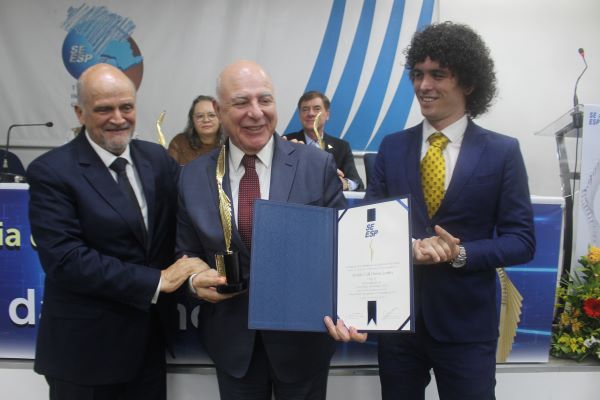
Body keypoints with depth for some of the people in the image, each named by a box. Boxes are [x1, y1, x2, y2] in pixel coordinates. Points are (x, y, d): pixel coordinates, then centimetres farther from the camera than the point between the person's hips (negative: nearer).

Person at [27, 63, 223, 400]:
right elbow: (65, 259, -19)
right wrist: (158, 280, -18)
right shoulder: (51, 172, -12)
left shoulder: (158, 159, 4)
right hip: (84, 348, -4)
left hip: (149, 340, 5)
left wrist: (194, 270, -16)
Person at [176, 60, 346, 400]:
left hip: (303, 334, -1)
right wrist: (195, 278, -16)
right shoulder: (194, 176, -3)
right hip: (231, 337, 2)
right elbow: (186, 252, 5)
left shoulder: (317, 165, -8)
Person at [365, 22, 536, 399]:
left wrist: (461, 254, -20)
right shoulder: (392, 147, 4)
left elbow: (522, 240, -4)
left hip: (467, 323, -2)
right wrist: (407, 247, -17)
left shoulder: (503, 151, -3)